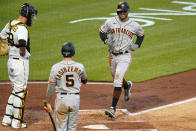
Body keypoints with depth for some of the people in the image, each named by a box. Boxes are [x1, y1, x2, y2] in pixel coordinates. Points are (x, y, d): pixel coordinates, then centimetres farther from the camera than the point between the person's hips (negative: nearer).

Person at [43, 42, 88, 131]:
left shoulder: (56, 67, -9)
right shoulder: (79, 67, -4)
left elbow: (51, 87, -6)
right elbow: (84, 81, 16)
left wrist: (48, 103, 3)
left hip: (61, 99, -2)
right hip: (75, 99, 2)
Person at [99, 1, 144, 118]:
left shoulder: (134, 25, 0)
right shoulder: (110, 22, 1)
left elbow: (141, 34, 17)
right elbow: (102, 32, 11)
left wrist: (137, 45, 1)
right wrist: (106, 40, -9)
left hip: (125, 57, -3)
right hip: (112, 56, 3)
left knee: (117, 82, -13)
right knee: (117, 79, 19)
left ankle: (113, 108, -11)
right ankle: (127, 85, 55)